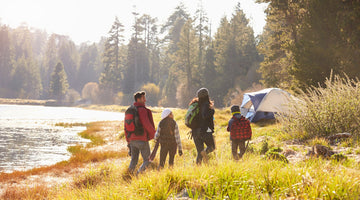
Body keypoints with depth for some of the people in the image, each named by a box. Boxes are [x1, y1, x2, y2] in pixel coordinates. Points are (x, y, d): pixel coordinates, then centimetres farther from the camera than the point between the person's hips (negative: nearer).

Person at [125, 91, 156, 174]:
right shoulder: (142, 110, -13)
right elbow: (147, 125, -20)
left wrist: (128, 140, 21)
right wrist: (154, 134, -5)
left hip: (132, 140, 7)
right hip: (142, 140, -7)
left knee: (133, 160, 16)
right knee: (146, 161, 3)